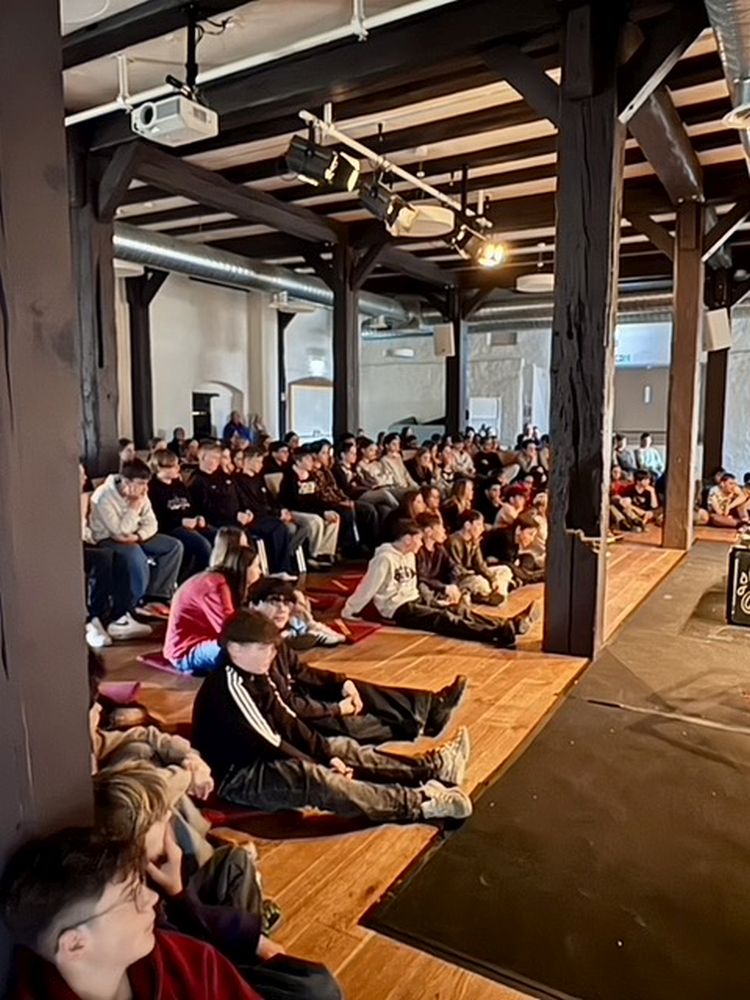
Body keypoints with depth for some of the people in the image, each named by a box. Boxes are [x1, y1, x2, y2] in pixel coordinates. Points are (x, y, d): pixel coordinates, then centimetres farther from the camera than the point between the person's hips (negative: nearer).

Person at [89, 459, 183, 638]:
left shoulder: (140, 495, -3)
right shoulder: (105, 497, -24)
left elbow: (151, 524, -2)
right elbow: (121, 532, -28)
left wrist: (138, 536, -21)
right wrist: (135, 507, -26)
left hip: (134, 538, 8)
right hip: (107, 540, -8)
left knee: (175, 546, -4)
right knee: (137, 557, -37)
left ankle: (153, 596, -1)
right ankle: (121, 614, -27)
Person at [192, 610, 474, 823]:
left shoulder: (255, 677, 6)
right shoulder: (229, 686, -23)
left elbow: (288, 723, 6)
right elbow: (268, 743, -23)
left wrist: (328, 755, -3)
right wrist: (322, 766, -16)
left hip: (262, 759, 10)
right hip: (237, 776, -10)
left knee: (343, 747, 6)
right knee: (312, 777, -34)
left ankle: (431, 767, 4)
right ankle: (419, 803, -40)